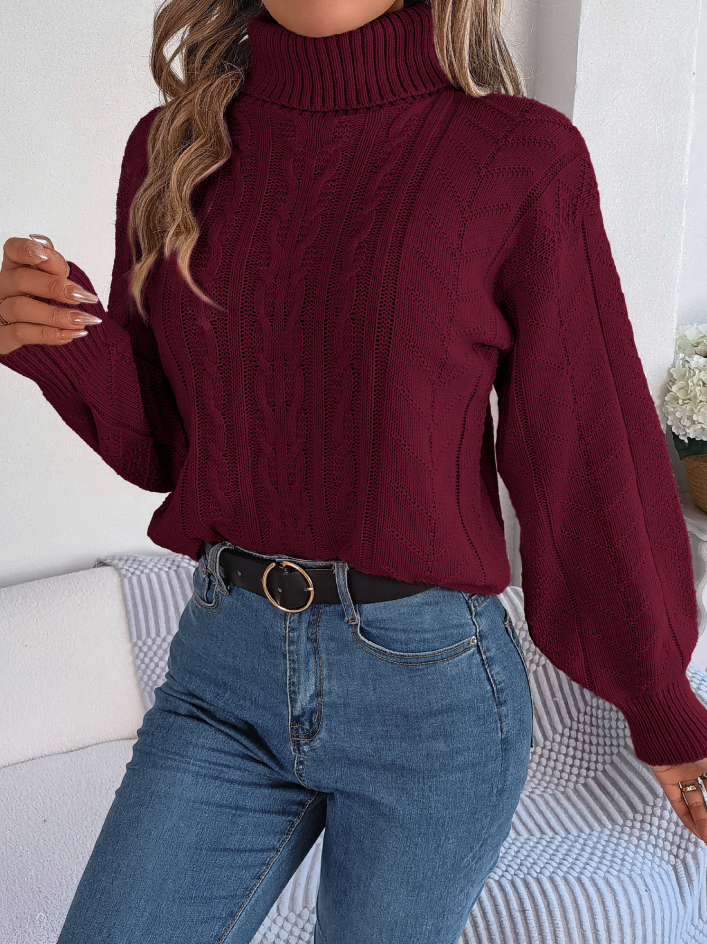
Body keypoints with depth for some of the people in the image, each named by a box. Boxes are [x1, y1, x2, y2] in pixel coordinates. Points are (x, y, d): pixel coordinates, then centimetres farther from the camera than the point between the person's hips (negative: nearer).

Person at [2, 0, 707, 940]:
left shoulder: (523, 157, -11)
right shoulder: (175, 147, 1)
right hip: (224, 663, 3)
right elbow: (159, 439, 8)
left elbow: (589, 452, -4)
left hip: (431, 690, -3)